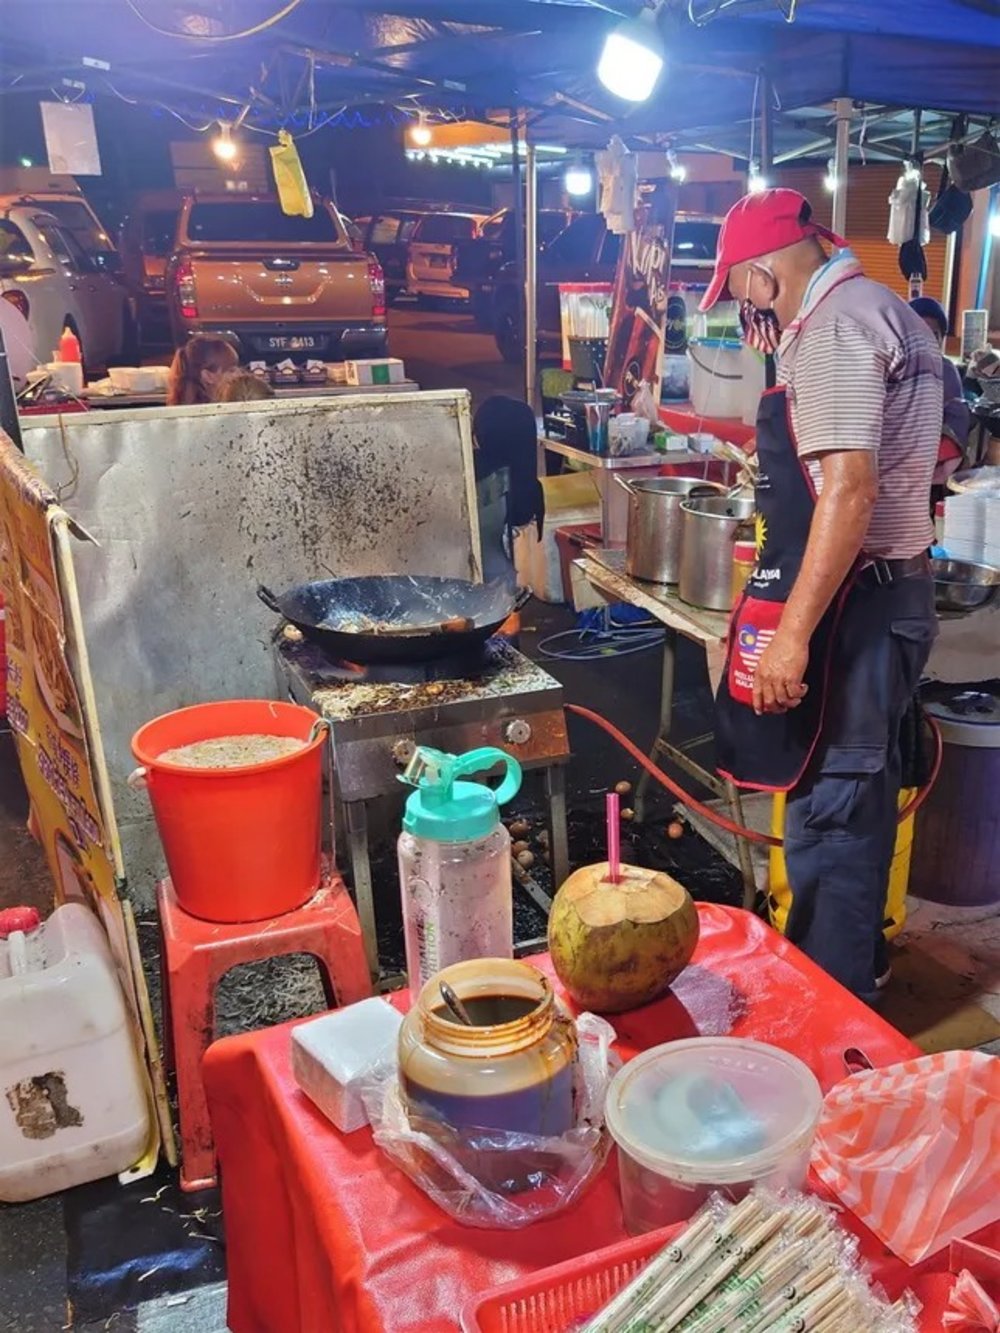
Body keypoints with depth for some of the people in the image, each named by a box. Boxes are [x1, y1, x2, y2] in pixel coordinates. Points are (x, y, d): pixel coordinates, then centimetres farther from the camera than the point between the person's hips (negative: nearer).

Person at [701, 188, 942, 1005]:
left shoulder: (835, 325, -15)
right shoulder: (886, 310, 16)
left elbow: (850, 488, -25)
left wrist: (792, 631, -26)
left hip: (852, 605, -11)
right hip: (896, 592, 11)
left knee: (827, 819, -1)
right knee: (862, 800, 21)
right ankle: (861, 959, 38)